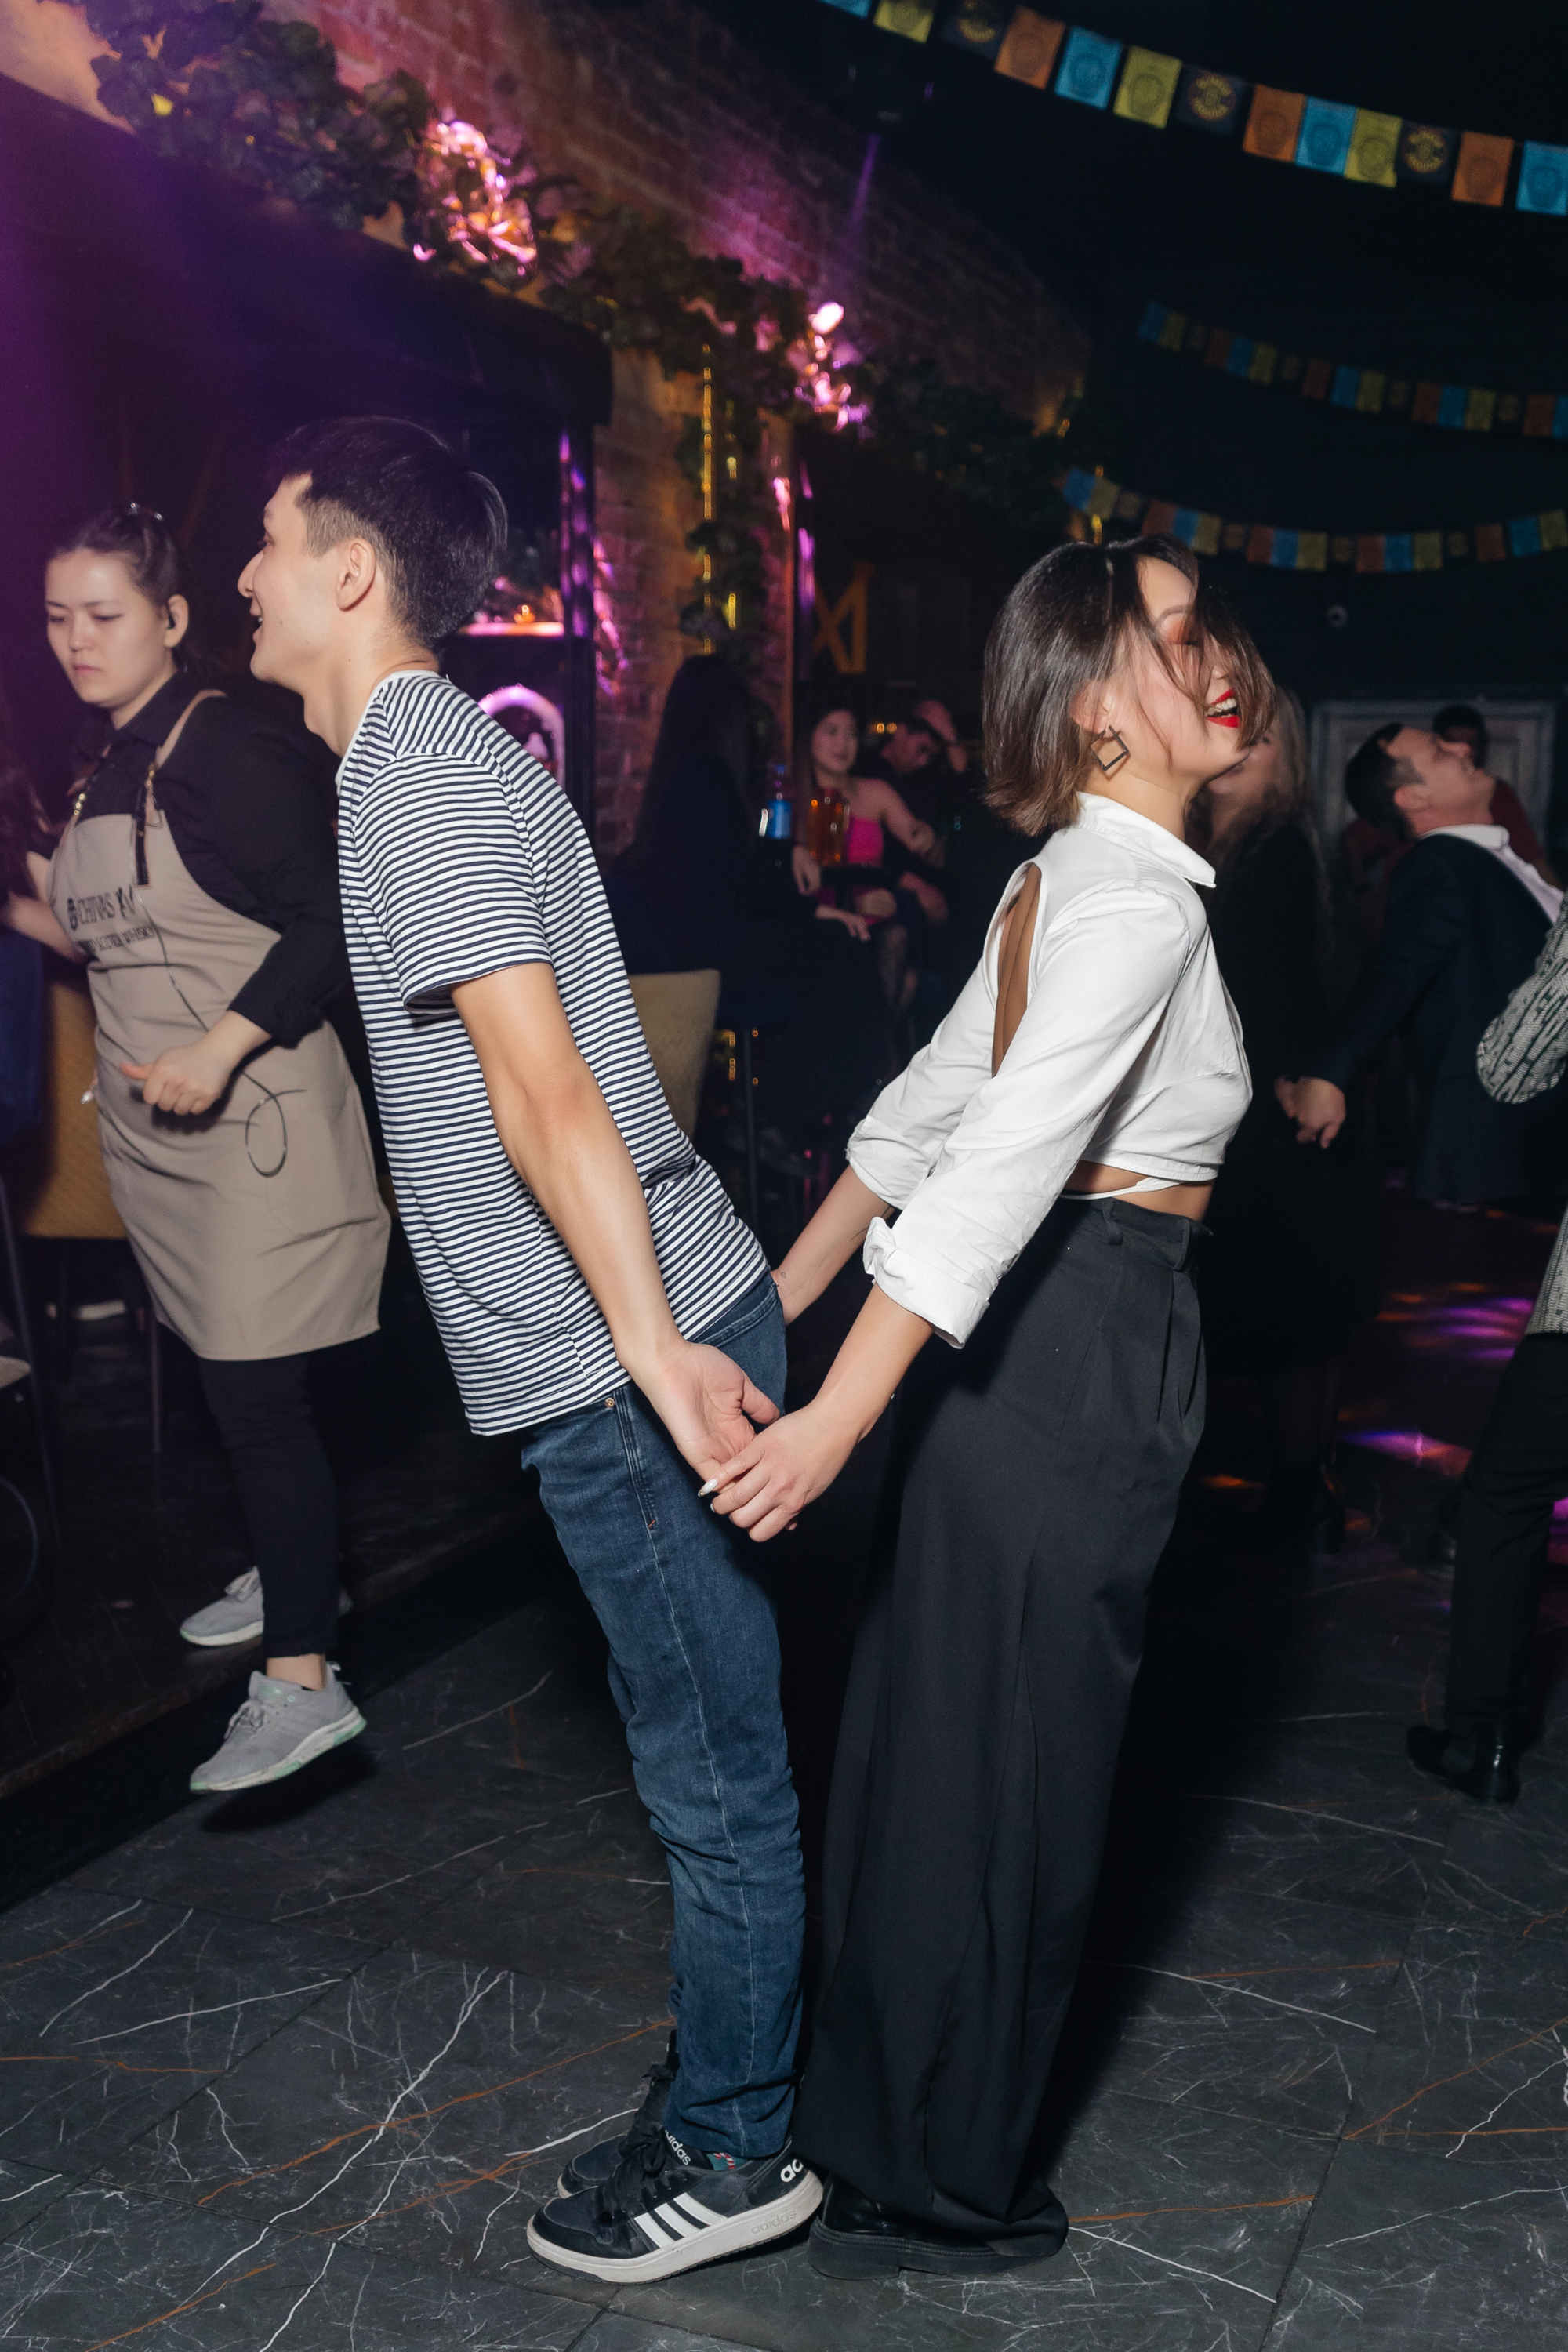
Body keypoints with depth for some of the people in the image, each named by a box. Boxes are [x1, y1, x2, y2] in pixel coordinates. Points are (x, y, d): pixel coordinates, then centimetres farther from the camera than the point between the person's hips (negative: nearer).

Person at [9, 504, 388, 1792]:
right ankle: (294, 1573, 36)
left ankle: (302, 1681, -4)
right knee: (229, 1379, 17)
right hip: (151, 1123, 8)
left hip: (249, 1116, -8)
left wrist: (220, 1046, -25)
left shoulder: (230, 748, -13)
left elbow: (334, 922, -19)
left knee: (258, 1389, -9)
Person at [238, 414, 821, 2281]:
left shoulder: (423, 774, -14)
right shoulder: (437, 757, 18)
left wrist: (653, 1345, -26)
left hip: (626, 1361, -10)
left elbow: (543, 1087, -23)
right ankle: (746, 2073, 34)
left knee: (717, 1774, 5)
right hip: (626, 1340, 10)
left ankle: (730, 2153, 21)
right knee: (716, 1757, 19)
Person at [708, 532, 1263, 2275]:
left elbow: (935, 1101, 15)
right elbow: (992, 1151, -29)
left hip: (1025, 1340, 10)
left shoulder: (1064, 879, 13)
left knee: (935, 1734, 20)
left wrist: (784, 1302, 19)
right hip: (1080, 1355, -10)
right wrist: (836, 1410, -35)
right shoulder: (1137, 899, -19)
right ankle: (930, 2192, 23)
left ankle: (883, 2111, 40)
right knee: (1011, 1762, 4)